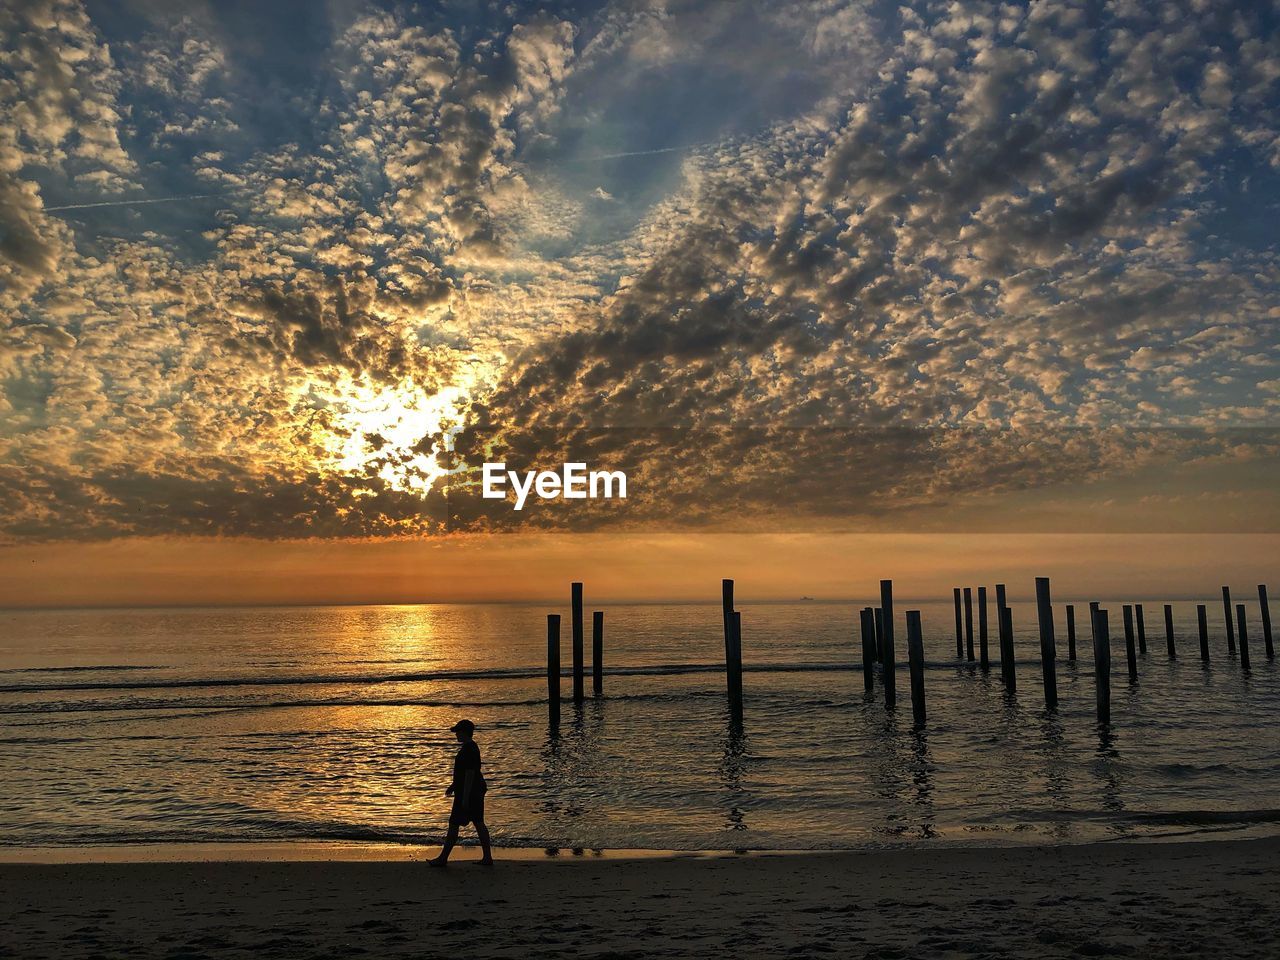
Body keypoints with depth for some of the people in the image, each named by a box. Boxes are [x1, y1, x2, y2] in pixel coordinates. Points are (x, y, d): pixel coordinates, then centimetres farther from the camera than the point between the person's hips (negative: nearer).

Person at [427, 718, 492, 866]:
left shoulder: (468, 750, -20)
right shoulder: (471, 747, 12)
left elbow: (470, 773, -24)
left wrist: (465, 797, -23)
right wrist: (453, 786, 27)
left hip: (468, 793, -10)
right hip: (477, 793, 10)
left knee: (453, 825, 0)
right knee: (479, 823, 11)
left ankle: (443, 858, 10)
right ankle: (487, 857, 14)